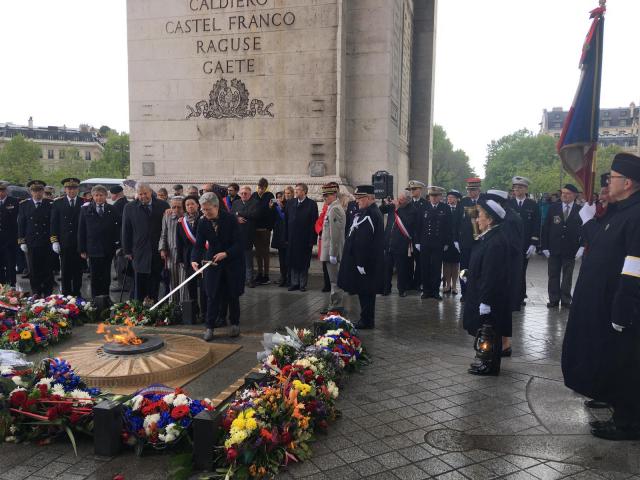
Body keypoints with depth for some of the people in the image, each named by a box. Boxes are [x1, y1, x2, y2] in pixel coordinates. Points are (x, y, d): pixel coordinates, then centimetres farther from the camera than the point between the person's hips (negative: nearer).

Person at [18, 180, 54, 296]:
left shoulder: (50, 204, 3)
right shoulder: (24, 205, 6)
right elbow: (21, 224, 6)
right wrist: (21, 241, 0)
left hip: (47, 243, -1)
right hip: (31, 243, 1)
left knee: (48, 270, 2)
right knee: (33, 271, 6)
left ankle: (47, 294, 11)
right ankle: (36, 294, 15)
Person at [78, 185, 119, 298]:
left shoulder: (112, 209, 5)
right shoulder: (85, 209, 3)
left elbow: (117, 228, 5)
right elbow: (81, 231, 2)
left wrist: (117, 244, -6)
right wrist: (82, 249, -2)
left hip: (108, 249, 1)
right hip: (93, 249, -1)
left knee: (106, 278, 9)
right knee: (95, 278, 3)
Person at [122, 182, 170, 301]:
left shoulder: (162, 205, 2)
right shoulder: (129, 208, 3)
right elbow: (126, 231, 6)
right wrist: (127, 251, 4)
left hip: (158, 252, 0)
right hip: (139, 253, 0)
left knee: (154, 285, 7)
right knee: (139, 287, 2)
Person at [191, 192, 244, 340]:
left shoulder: (230, 219, -17)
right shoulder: (203, 222, -8)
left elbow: (238, 243, -16)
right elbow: (199, 244, -9)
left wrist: (225, 253, -30)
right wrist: (195, 260, -26)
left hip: (232, 261, -2)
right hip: (213, 261, 2)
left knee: (232, 295, 8)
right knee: (212, 295, 0)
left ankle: (235, 324, 25)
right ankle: (210, 327, 11)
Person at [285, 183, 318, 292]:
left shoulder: (312, 204, -3)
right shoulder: (290, 203, 9)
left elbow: (314, 223, -7)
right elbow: (286, 221, 7)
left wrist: (312, 240, -11)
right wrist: (286, 237, 2)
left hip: (305, 239, -3)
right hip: (292, 239, 4)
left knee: (304, 262, 4)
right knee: (293, 261, 7)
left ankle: (303, 284, 14)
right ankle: (294, 283, 17)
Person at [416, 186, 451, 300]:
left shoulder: (446, 209, 2)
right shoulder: (424, 208, 4)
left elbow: (448, 227, 3)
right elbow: (418, 226, 6)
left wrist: (447, 243, -1)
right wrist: (417, 241, 2)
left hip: (438, 244, -1)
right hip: (425, 243, 1)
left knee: (437, 268, 4)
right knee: (425, 267, 5)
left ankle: (435, 291, 14)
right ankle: (426, 290, 16)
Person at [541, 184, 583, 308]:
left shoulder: (580, 211, -2)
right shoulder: (553, 208, 1)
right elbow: (545, 228, 1)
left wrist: (581, 247, -11)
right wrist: (545, 247, -3)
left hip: (570, 250, -1)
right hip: (554, 249, 1)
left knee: (567, 277, 9)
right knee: (553, 275, 7)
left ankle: (566, 300, 18)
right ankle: (554, 299, 15)